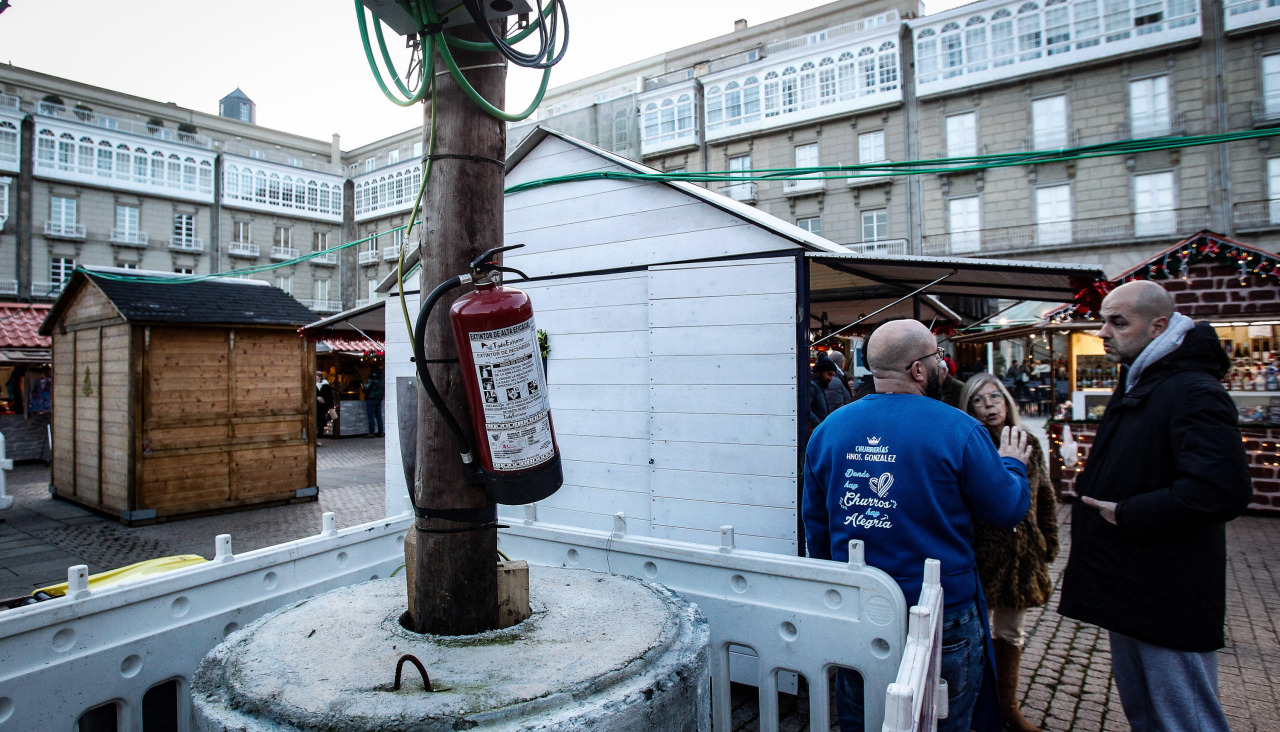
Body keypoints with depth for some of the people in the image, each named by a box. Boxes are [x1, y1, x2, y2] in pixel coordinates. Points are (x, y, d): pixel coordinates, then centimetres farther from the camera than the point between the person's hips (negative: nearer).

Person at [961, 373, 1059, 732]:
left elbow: (1045, 499, 13)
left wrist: (1048, 544, 12)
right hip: (980, 555, -5)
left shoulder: (1029, 445, 4)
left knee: (1011, 634, 19)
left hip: (1022, 555, 6)